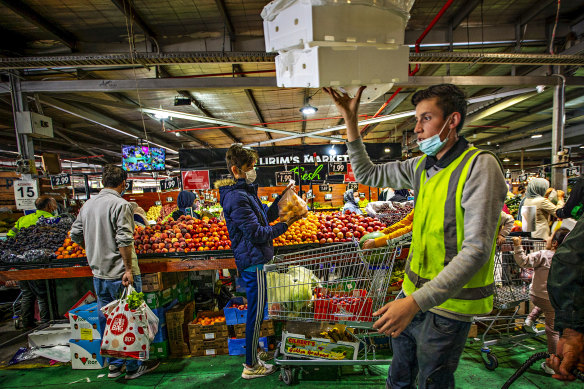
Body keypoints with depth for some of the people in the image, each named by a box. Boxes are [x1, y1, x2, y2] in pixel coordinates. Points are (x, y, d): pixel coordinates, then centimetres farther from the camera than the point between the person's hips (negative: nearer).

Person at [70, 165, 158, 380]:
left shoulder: (88, 204, 7)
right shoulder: (121, 205, -16)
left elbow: (75, 235, 15)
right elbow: (124, 240, -22)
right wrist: (128, 269, -17)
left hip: (98, 274, 8)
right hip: (118, 275, -7)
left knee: (107, 320, 18)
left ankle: (114, 364, 33)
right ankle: (133, 367, 20)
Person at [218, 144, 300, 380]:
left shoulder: (246, 192, 13)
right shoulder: (237, 197, -21)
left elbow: (266, 215, 16)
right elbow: (256, 233, -23)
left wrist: (282, 197, 6)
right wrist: (285, 225, -15)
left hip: (255, 259, 10)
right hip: (253, 261, -10)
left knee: (256, 311, 21)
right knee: (256, 313, 3)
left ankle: (252, 356, 39)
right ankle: (251, 367, 22)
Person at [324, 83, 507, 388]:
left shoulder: (479, 166, -19)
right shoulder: (423, 166, 3)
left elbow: (476, 250, -25)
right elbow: (366, 174, 9)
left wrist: (416, 302, -31)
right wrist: (350, 119, 2)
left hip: (448, 304, -6)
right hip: (414, 295, 7)